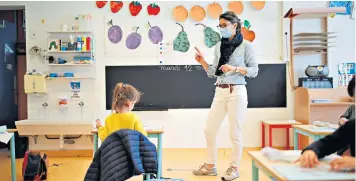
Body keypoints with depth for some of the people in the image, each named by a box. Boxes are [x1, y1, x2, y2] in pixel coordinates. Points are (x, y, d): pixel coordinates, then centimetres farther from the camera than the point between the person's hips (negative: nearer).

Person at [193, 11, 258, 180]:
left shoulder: (245, 46, -3)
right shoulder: (219, 46, 12)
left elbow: (254, 70, -5)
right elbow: (213, 73, 13)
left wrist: (235, 68, -18)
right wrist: (202, 61, -2)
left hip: (237, 92, -6)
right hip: (219, 92, 6)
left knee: (235, 133, 1)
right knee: (209, 130, 8)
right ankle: (210, 166, 22)